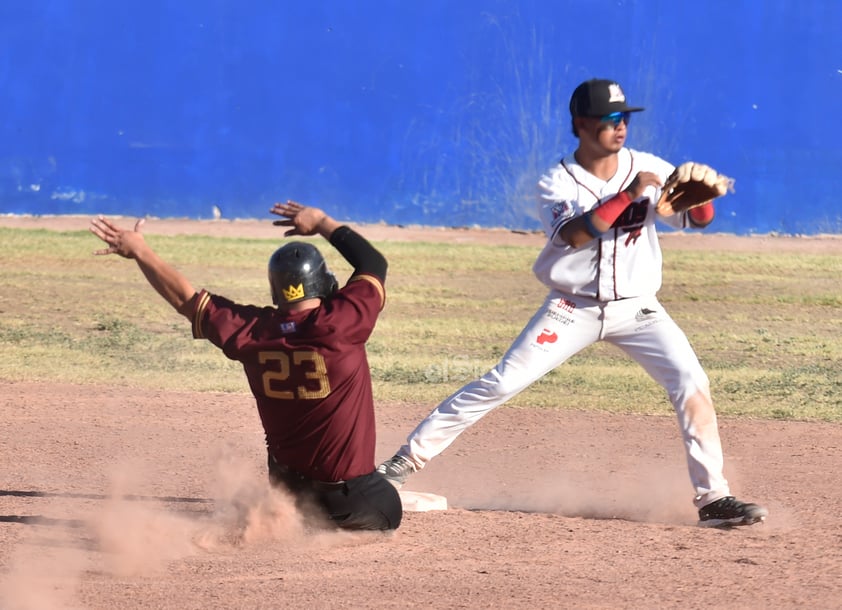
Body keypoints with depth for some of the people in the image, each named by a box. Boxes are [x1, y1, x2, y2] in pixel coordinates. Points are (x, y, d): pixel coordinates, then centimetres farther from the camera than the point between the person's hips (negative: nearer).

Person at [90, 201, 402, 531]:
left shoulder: (250, 332, -10)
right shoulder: (341, 322, -22)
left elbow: (185, 298, 2)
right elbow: (375, 263, -5)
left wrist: (139, 251, 13)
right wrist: (321, 222, 6)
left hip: (288, 476, 6)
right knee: (387, 513, 23)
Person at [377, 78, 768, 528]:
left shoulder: (649, 169, -2)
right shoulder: (556, 184, -8)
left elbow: (697, 220, -7)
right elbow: (574, 234, -26)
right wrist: (628, 195, -33)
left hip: (636, 309, 2)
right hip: (573, 309, -2)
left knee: (692, 385, -16)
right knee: (501, 384, -8)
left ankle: (712, 498, -8)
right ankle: (404, 462, -2)